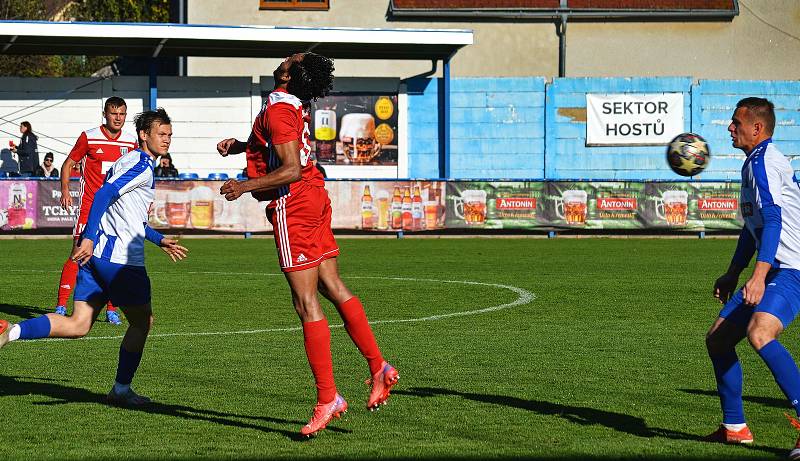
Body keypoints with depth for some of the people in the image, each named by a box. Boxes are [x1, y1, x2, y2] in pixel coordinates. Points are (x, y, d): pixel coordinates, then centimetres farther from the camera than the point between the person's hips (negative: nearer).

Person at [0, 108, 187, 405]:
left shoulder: (129, 162, 24)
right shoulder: (141, 164, -8)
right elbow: (104, 195, -21)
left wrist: (160, 241, 39)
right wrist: (88, 238, -28)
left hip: (97, 253, 9)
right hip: (120, 257, -9)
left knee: (78, 325, 1)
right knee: (142, 321, 8)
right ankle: (121, 390, 14)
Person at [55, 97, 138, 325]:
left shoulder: (130, 142, 7)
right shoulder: (89, 137, -3)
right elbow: (68, 164, 5)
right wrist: (65, 191, -7)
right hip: (90, 205, -3)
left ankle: (111, 309, 10)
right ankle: (61, 306, -6)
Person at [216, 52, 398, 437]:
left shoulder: (278, 110, -17)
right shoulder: (294, 107, 12)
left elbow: (291, 169, -24)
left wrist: (243, 187, -18)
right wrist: (240, 145, 19)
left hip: (292, 208, -9)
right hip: (313, 200, 9)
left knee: (306, 304, -7)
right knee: (335, 290, 13)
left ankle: (327, 398, -6)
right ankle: (378, 368, 14)